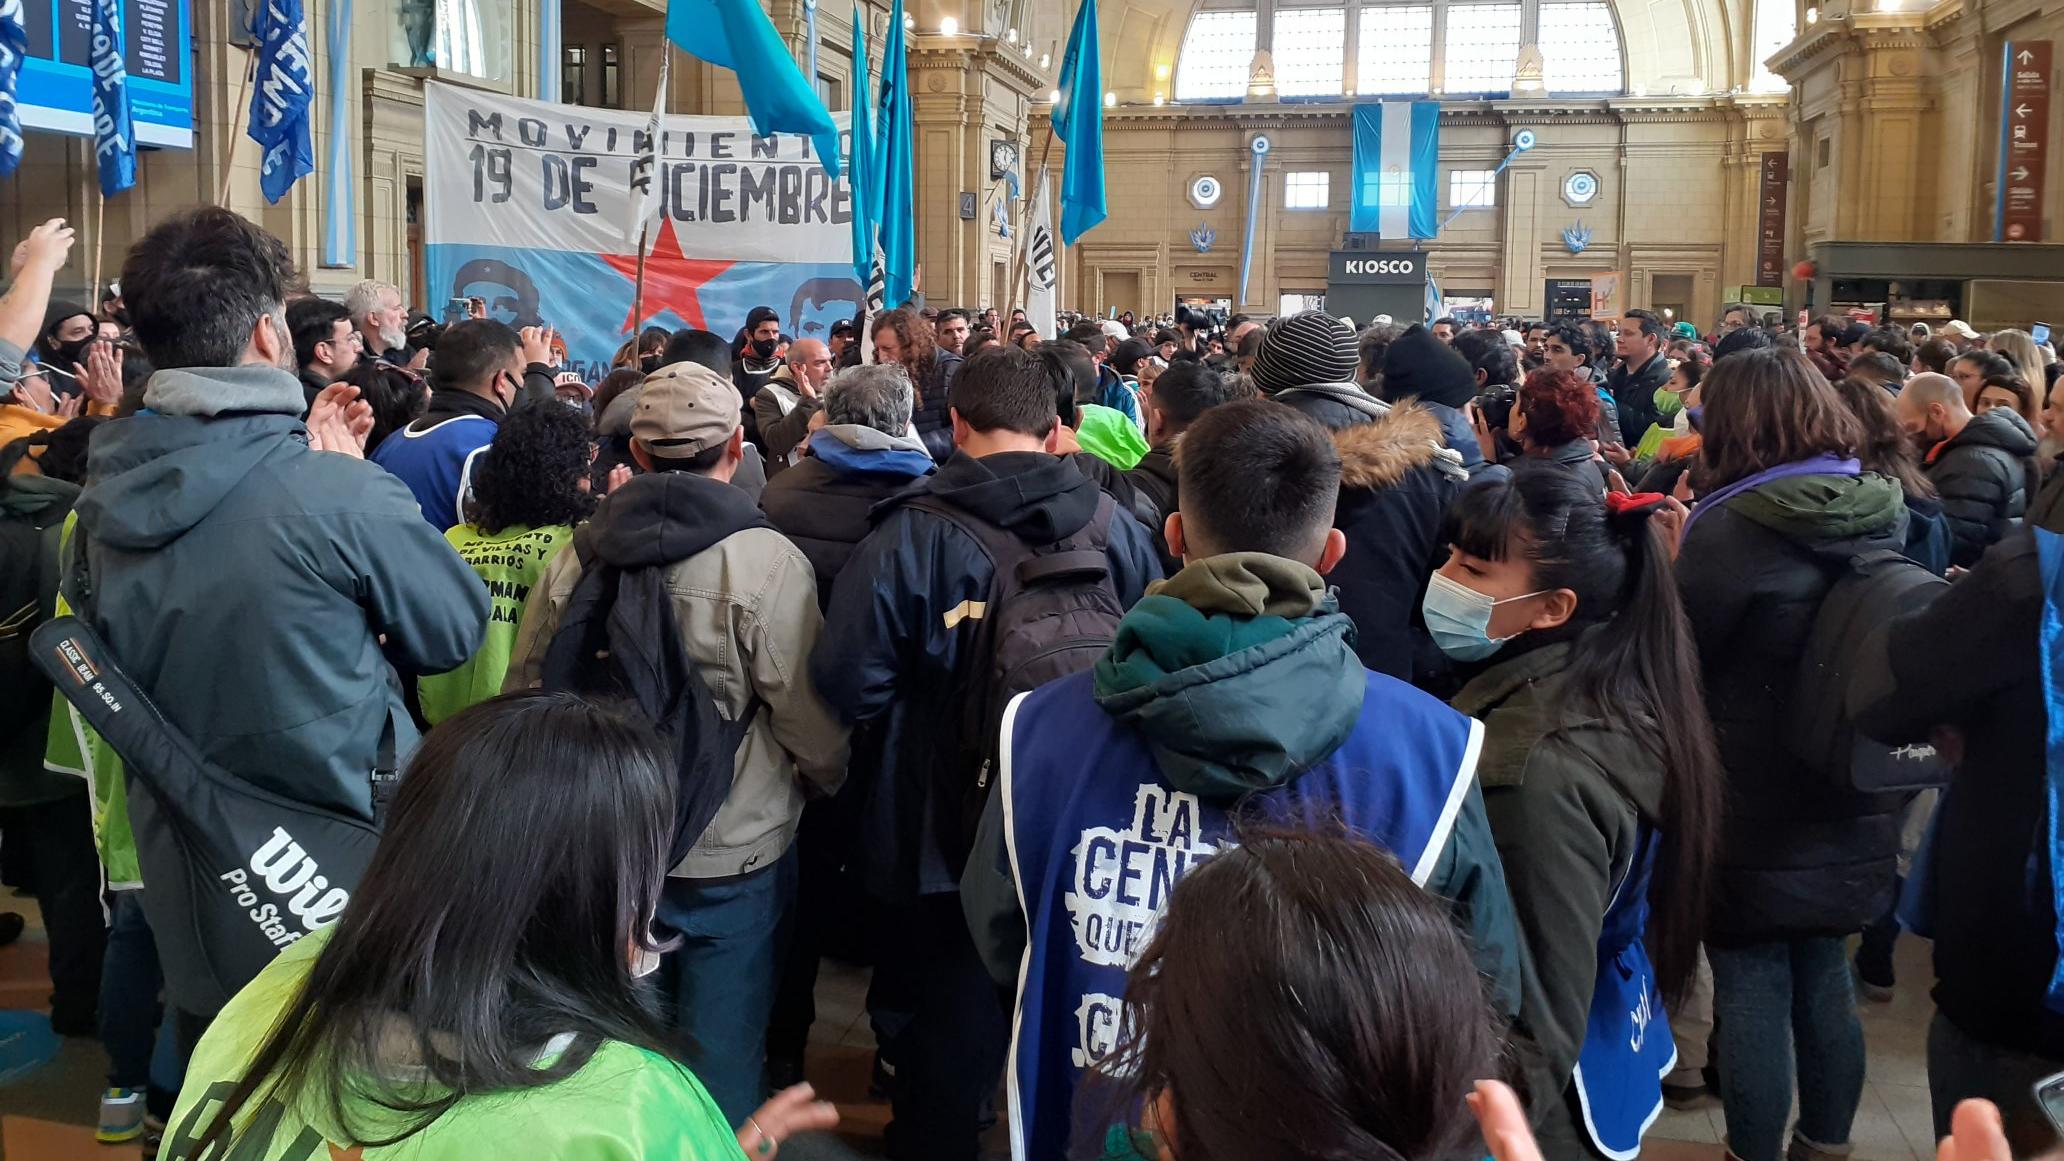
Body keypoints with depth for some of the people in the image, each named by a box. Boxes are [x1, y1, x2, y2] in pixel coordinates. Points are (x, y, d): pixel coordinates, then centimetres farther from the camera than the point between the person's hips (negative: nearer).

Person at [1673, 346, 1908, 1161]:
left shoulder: (1732, 529, -21)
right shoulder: (1879, 515, 0)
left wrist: (1669, 561, 1)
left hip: (1754, 811, -6)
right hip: (1850, 808, 7)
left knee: (1752, 985, 5)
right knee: (1823, 972, 19)